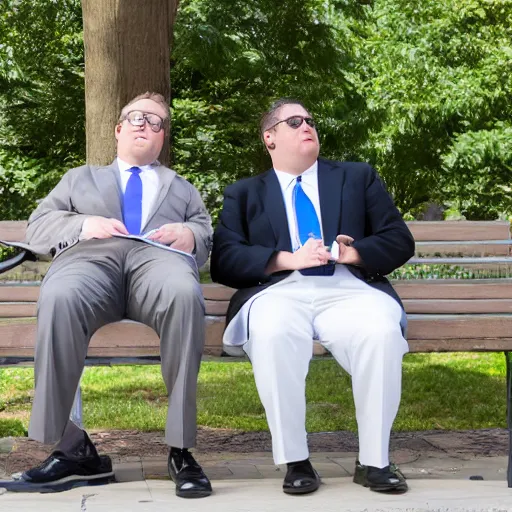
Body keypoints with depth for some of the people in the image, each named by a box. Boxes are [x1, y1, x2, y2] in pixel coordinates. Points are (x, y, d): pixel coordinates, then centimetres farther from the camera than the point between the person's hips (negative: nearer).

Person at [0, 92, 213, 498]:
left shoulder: (182, 189, 38)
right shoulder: (80, 178, 36)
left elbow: (209, 236, 23)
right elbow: (37, 228, 22)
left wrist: (190, 234, -2)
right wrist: (83, 224, 1)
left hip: (158, 255, 0)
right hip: (90, 255, 0)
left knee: (185, 294, -40)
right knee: (58, 298, -40)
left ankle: (181, 449, -37)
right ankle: (72, 448, -34)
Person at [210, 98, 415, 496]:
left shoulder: (359, 177, 23)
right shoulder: (243, 194, 20)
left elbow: (400, 241, 14)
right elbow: (224, 262, 5)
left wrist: (357, 253, -8)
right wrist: (288, 259, -11)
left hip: (348, 288, 1)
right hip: (280, 290, -1)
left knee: (382, 331, -34)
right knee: (272, 334, -37)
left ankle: (374, 460, -20)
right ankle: (296, 460, -24)